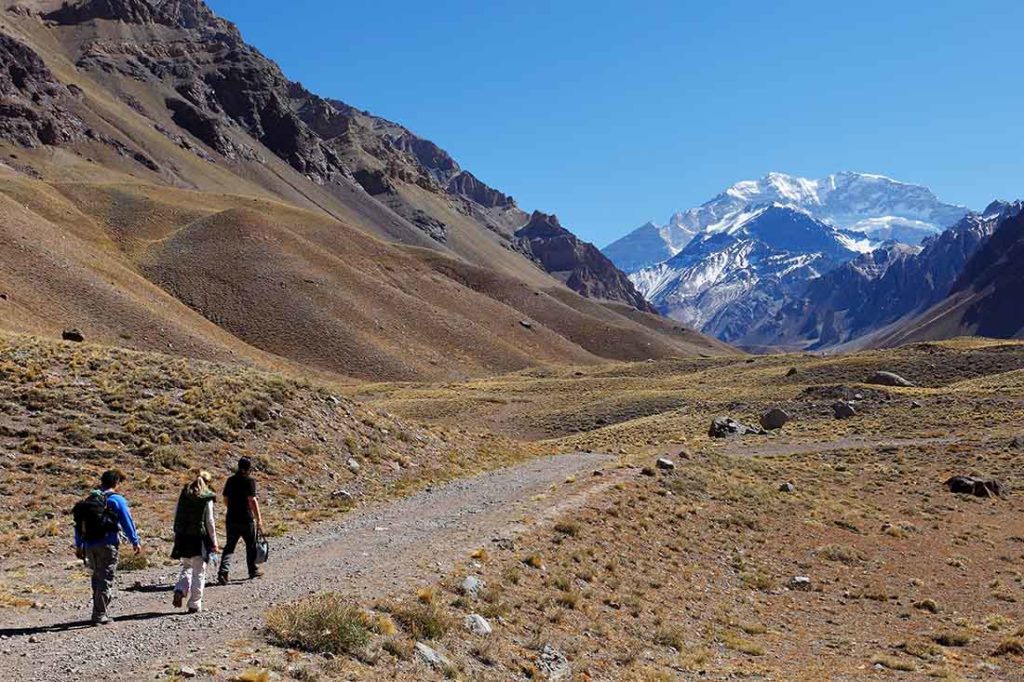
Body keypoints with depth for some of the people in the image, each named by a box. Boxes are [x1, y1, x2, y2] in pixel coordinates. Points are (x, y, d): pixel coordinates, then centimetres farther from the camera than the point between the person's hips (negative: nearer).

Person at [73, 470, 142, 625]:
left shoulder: (89, 500, 13)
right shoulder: (117, 500, -5)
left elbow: (78, 524, 15)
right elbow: (127, 522, -7)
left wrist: (78, 546, 21)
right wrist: (135, 542, 2)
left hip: (89, 545, 6)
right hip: (107, 545, -6)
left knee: (97, 577, 18)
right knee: (106, 580, 0)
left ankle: (99, 611, 21)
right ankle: (99, 615, -3)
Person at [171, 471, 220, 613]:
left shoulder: (183, 494, 4)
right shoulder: (207, 499, -8)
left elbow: (176, 515, 7)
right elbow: (209, 522, -7)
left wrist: (177, 533, 15)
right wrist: (214, 542, -1)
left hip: (183, 537, 4)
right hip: (199, 538, -4)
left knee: (186, 567, 21)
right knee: (199, 572, 6)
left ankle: (180, 591, -2)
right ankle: (194, 605, 7)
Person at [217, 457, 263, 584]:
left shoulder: (230, 480, 8)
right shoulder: (249, 481, -11)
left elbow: (225, 500, 14)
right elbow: (252, 501, -17)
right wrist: (259, 520, -16)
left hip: (231, 519, 5)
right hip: (246, 519, -5)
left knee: (229, 546, 6)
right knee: (251, 545, 13)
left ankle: (223, 571, -12)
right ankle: (253, 571, 25)